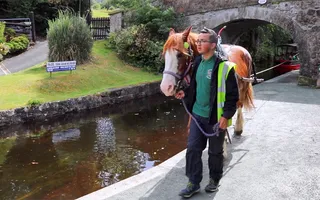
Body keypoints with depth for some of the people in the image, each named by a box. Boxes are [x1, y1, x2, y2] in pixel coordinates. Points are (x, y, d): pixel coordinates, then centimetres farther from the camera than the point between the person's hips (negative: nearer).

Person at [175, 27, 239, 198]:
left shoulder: (224, 67, -17)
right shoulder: (197, 62, 5)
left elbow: (233, 94, -14)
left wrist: (226, 115, -18)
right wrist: (186, 93, 2)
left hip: (216, 117, -6)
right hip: (197, 114, 6)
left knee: (215, 151, 12)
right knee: (192, 149, 7)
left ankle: (214, 180, 34)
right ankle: (193, 183, 21)